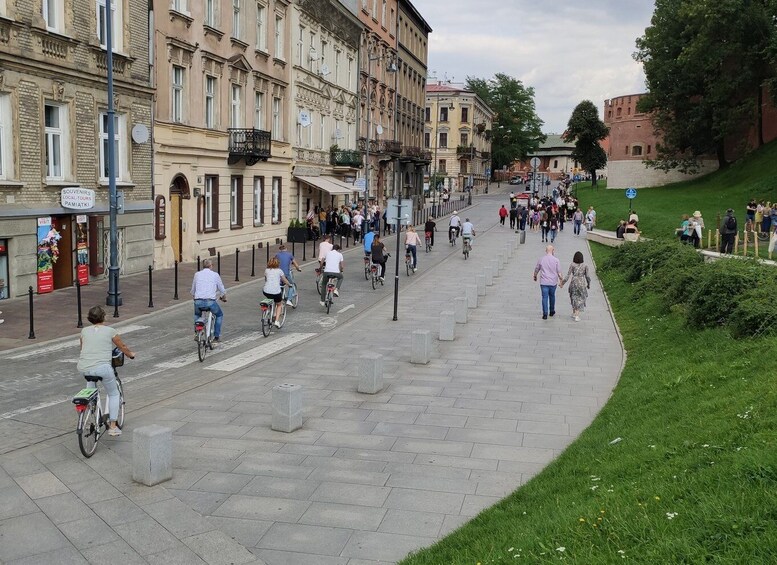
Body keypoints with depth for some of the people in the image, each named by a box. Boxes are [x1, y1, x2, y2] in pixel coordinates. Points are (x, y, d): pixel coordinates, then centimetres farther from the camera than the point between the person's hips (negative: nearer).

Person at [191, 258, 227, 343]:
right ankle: (216, 336, 20)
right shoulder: (215, 275, 9)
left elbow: (193, 290, 23)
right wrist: (224, 297, 38)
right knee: (219, 315, 26)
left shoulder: (197, 274, 15)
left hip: (198, 301, 2)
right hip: (210, 301, -2)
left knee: (197, 315, 35)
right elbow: (222, 290, 17)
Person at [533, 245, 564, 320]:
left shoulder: (541, 260, -2)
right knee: (552, 296, 18)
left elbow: (536, 270, 11)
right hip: (553, 282, 1)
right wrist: (561, 281, 5)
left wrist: (535, 277, 29)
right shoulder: (556, 260, -6)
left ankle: (545, 314, -10)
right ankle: (552, 312, 31)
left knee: (545, 297, -1)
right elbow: (559, 272, -5)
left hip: (544, 282, -1)